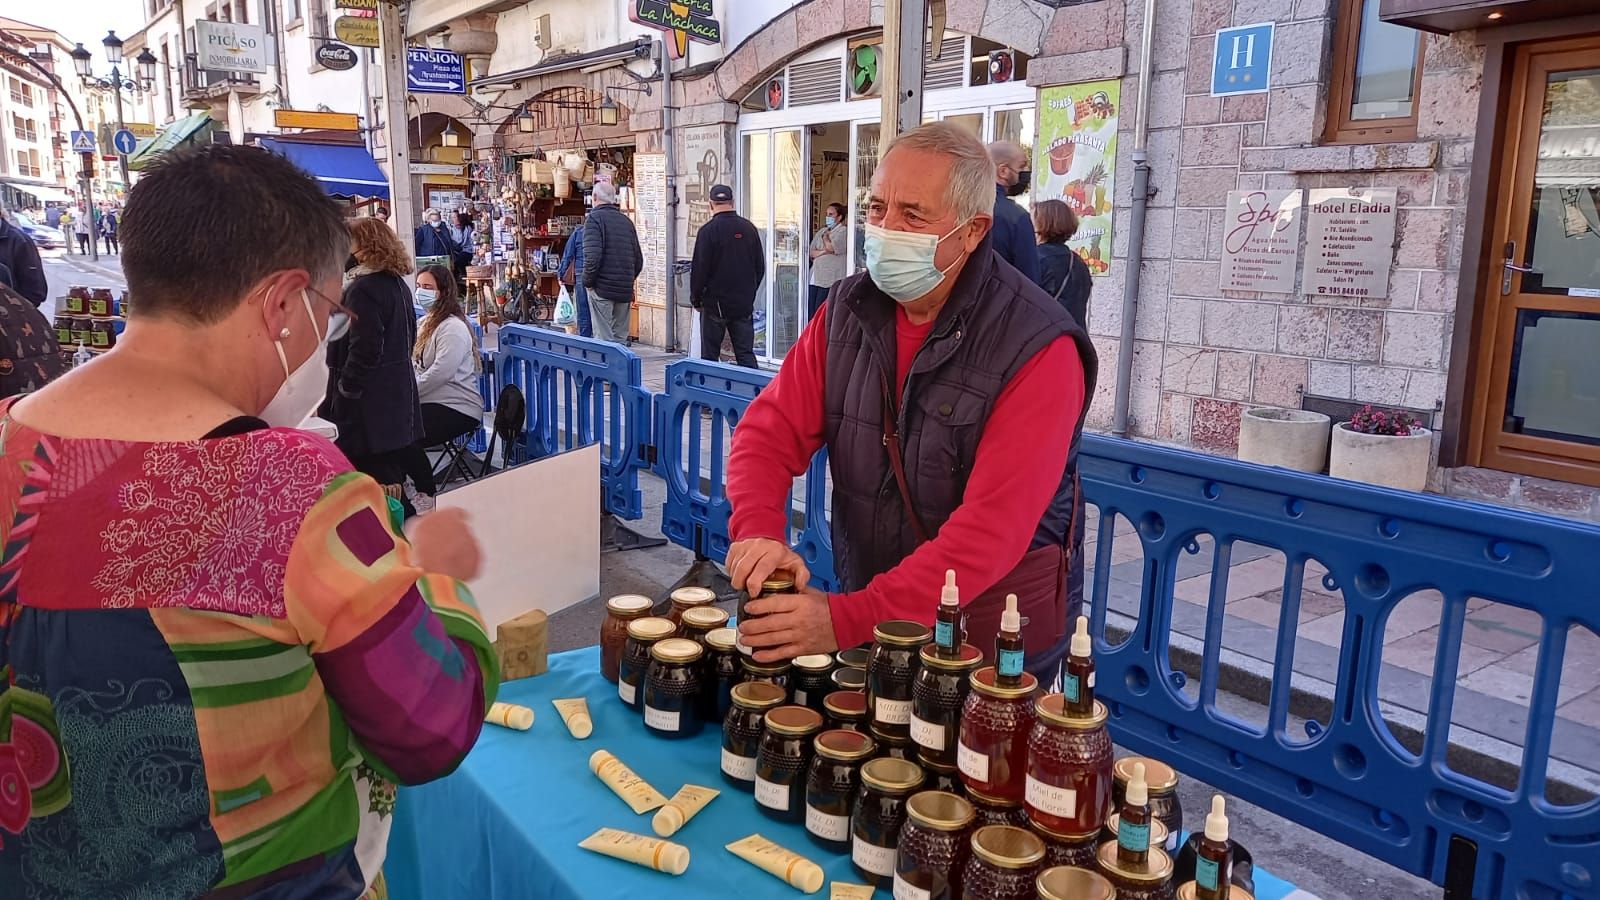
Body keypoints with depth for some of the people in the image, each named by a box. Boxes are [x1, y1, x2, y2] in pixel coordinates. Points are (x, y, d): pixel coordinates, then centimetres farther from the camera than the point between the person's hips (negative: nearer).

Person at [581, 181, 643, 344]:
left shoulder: (594, 218, -6)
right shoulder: (627, 221, 14)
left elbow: (592, 256, -18)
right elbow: (639, 259, 16)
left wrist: (588, 282, -6)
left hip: (602, 287, -6)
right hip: (625, 289, 6)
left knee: (603, 338, -4)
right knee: (620, 338, 12)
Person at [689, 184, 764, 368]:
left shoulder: (708, 230, -11)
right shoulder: (749, 228, 4)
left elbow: (699, 269, -10)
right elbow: (760, 267, 10)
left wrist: (695, 299, 2)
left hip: (715, 303, -4)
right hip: (745, 304, 4)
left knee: (709, 354, 4)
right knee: (746, 352, 6)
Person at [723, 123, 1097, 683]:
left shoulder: (1037, 347, -22)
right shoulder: (849, 309, -3)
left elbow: (992, 529, -28)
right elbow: (772, 430, -5)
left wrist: (848, 618, -35)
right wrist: (759, 530, -26)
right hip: (862, 608, 5)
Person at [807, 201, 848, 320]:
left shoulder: (843, 231, 0)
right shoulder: (822, 231, 21)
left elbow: (830, 247, -13)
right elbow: (811, 252, 13)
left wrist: (825, 237, 6)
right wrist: (823, 252, -6)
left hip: (829, 279, -7)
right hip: (815, 278, 7)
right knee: (810, 312, 1)